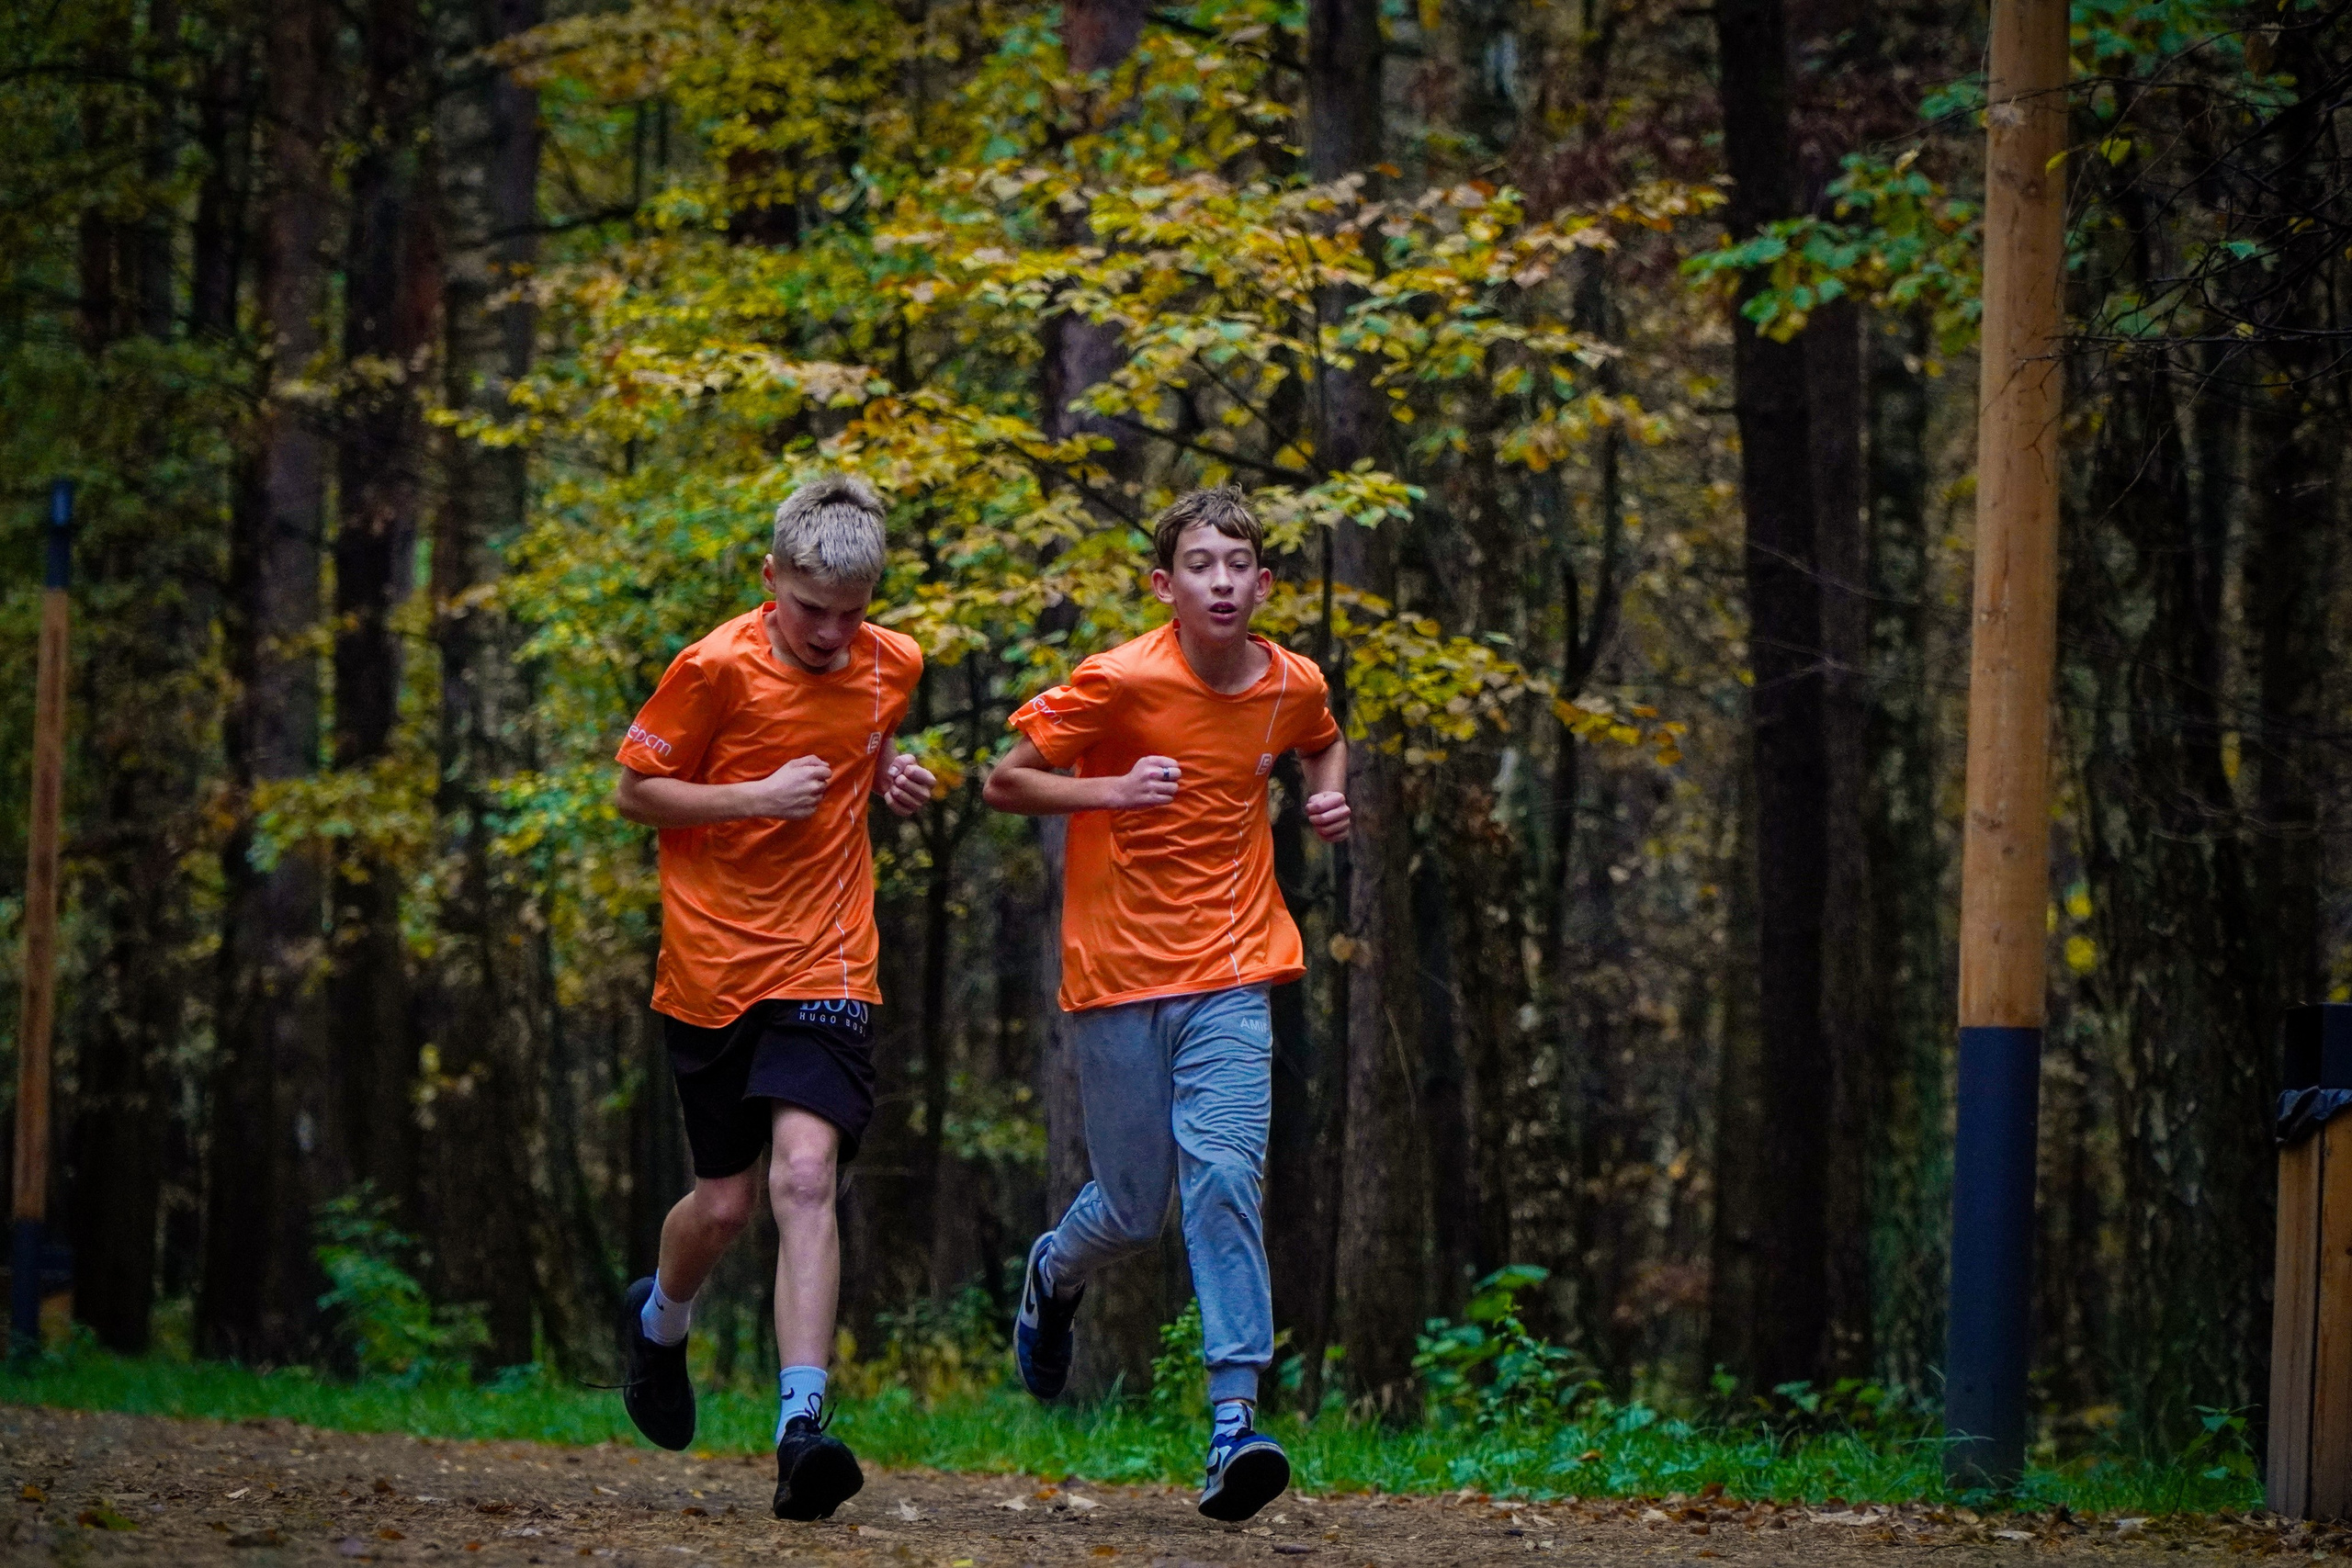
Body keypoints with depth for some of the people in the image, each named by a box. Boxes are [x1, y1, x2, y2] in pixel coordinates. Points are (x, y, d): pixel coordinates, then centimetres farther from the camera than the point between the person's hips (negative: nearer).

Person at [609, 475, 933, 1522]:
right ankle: (660, 1319, 44)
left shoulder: (893, 667, 2)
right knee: (725, 1201, 8)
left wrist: (893, 780, 1)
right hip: (713, 965, -1)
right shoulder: (716, 669, -10)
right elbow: (635, 790, -4)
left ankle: (801, 1425, -25)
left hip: (824, 965, 1)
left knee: (804, 1173, -19)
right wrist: (759, 796, -17)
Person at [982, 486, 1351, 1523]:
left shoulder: (1291, 686, 2)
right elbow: (1005, 783, -6)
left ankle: (1235, 1420, -21)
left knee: (1223, 1175, -17)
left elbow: (1322, 744, 27)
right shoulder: (1118, 683, -11)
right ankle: (1055, 1276, 42)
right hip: (1117, 969, -2)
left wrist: (1329, 795, 4)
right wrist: (1113, 790, -22)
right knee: (1133, 1211, 5)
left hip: (1230, 976, 2)